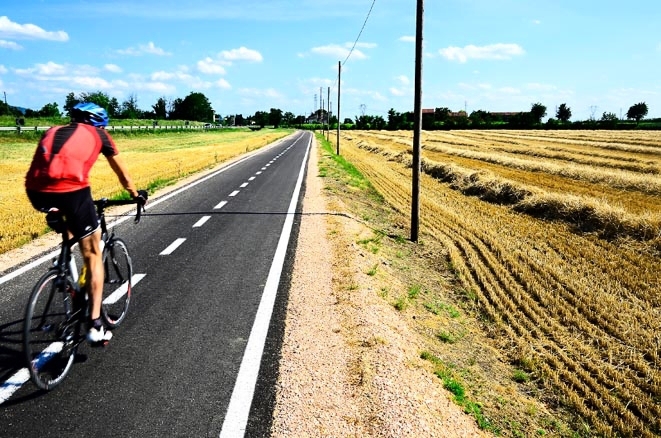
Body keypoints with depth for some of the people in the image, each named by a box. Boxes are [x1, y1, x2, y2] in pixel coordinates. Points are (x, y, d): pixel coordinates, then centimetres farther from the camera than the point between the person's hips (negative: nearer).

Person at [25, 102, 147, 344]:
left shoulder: (53, 131, 31)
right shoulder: (98, 134, 21)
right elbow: (122, 173, 31)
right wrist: (136, 194, 49)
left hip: (36, 192, 4)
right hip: (70, 190, -4)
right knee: (93, 254, 11)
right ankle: (95, 324, 8)